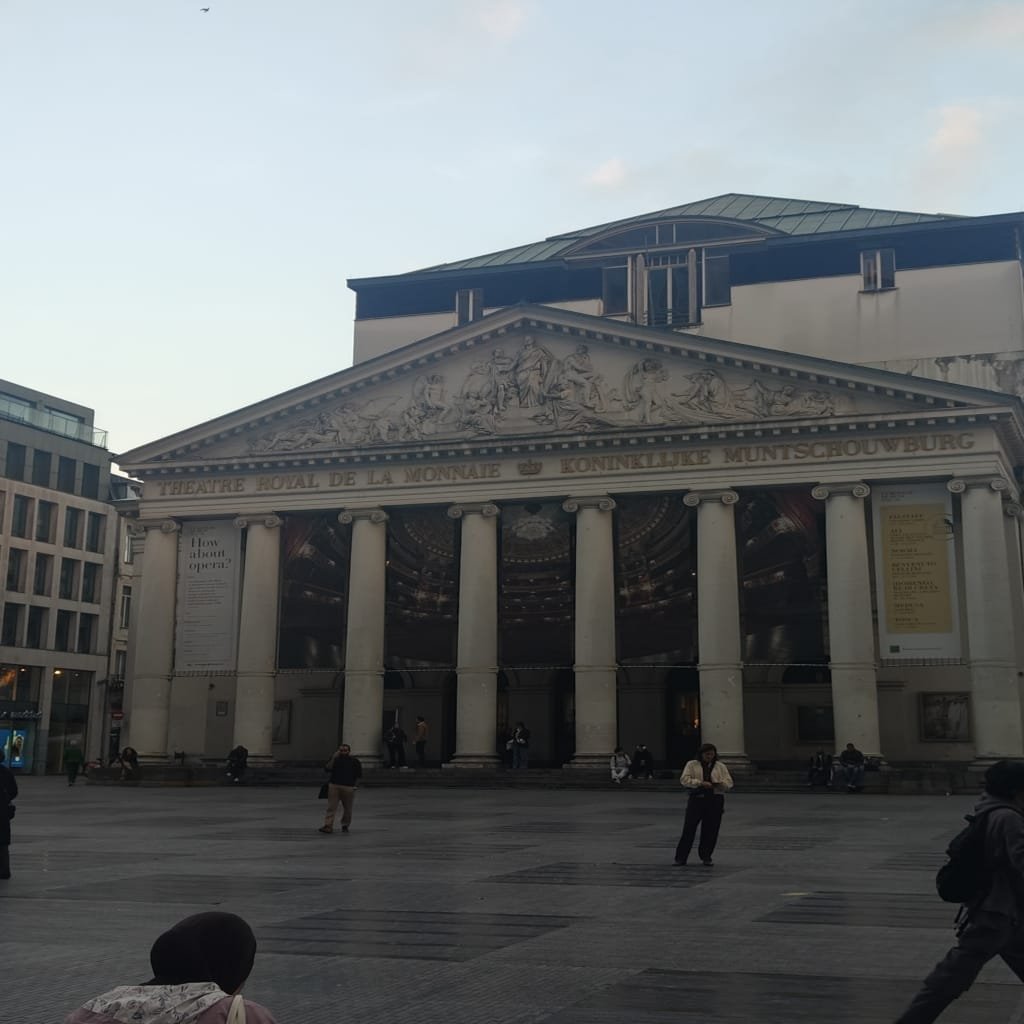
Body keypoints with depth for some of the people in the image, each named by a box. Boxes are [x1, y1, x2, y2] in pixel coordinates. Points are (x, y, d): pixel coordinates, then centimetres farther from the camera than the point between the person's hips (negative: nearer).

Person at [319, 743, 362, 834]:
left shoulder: (354, 761, 7)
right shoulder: (335, 759, 10)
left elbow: (359, 775, 10)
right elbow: (327, 768, -3)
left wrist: (355, 786, 1)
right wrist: (333, 758, -10)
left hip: (348, 788, 0)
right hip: (334, 786, 0)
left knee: (347, 809, 8)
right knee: (331, 807, -8)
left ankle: (345, 825, 23)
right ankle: (328, 826, -13)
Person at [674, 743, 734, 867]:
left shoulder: (720, 767, 10)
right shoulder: (692, 765, 4)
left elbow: (729, 783, 5)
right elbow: (684, 779, -8)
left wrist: (720, 783, -18)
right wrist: (701, 783, -20)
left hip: (715, 801, 2)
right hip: (696, 800, -2)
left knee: (710, 831, 4)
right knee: (689, 829, -3)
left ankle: (706, 857, 20)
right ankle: (680, 858, 4)